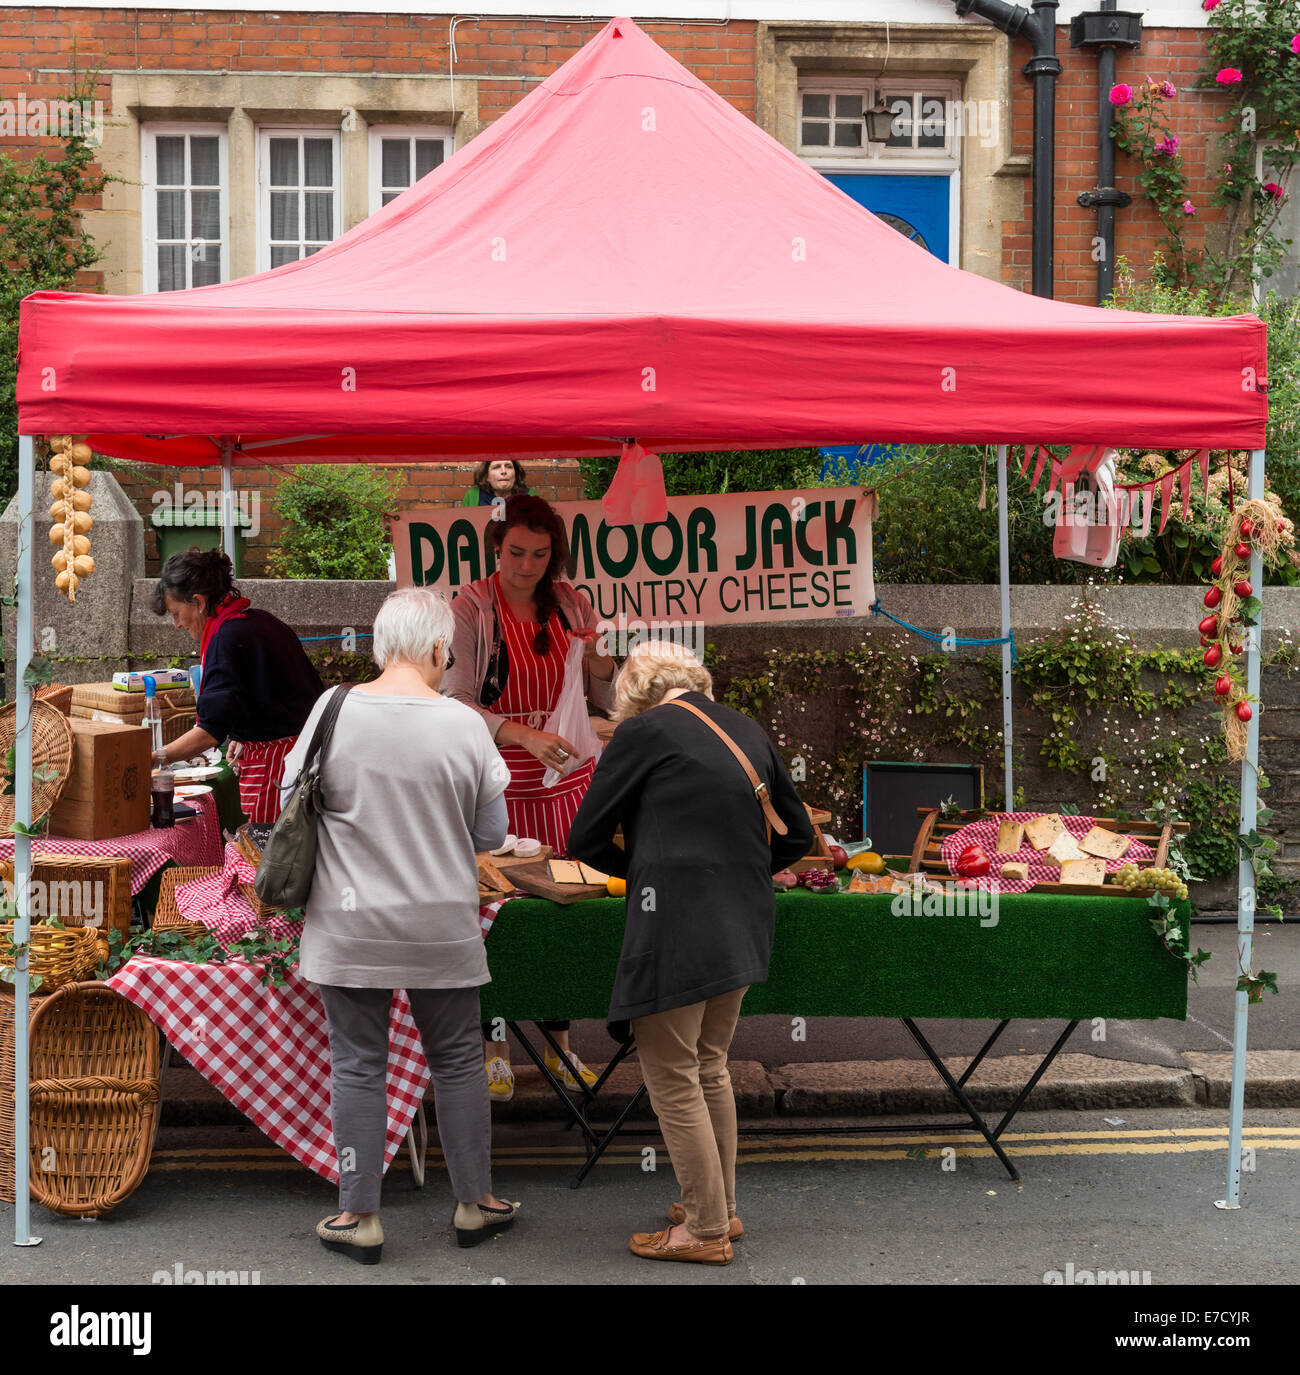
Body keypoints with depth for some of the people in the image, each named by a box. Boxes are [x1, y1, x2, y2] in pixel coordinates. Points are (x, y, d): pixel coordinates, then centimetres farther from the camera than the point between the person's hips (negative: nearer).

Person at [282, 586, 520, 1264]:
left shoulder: (333, 709, -9)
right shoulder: (464, 725, -9)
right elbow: (492, 832, -1)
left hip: (348, 927, 0)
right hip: (443, 928, 0)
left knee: (357, 1067, 9)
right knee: (457, 1062, 14)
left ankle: (358, 1215, 15)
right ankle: (475, 1202, 25)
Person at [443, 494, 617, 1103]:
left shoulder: (571, 603, 6)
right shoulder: (471, 608, -6)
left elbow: (607, 700, 11)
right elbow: (459, 702, -13)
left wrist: (600, 659, -11)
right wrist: (524, 735, -27)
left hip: (566, 777, 4)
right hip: (497, 778, -4)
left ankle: (559, 1040, 22)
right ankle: (494, 1045, 14)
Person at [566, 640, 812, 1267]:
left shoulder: (643, 730, -5)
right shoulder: (745, 729, 12)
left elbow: (585, 838, -1)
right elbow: (796, 835, 19)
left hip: (675, 928, -7)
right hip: (743, 927, 7)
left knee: (671, 1077, 4)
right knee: (709, 1068, 20)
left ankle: (705, 1230, 11)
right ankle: (720, 1209, 31)